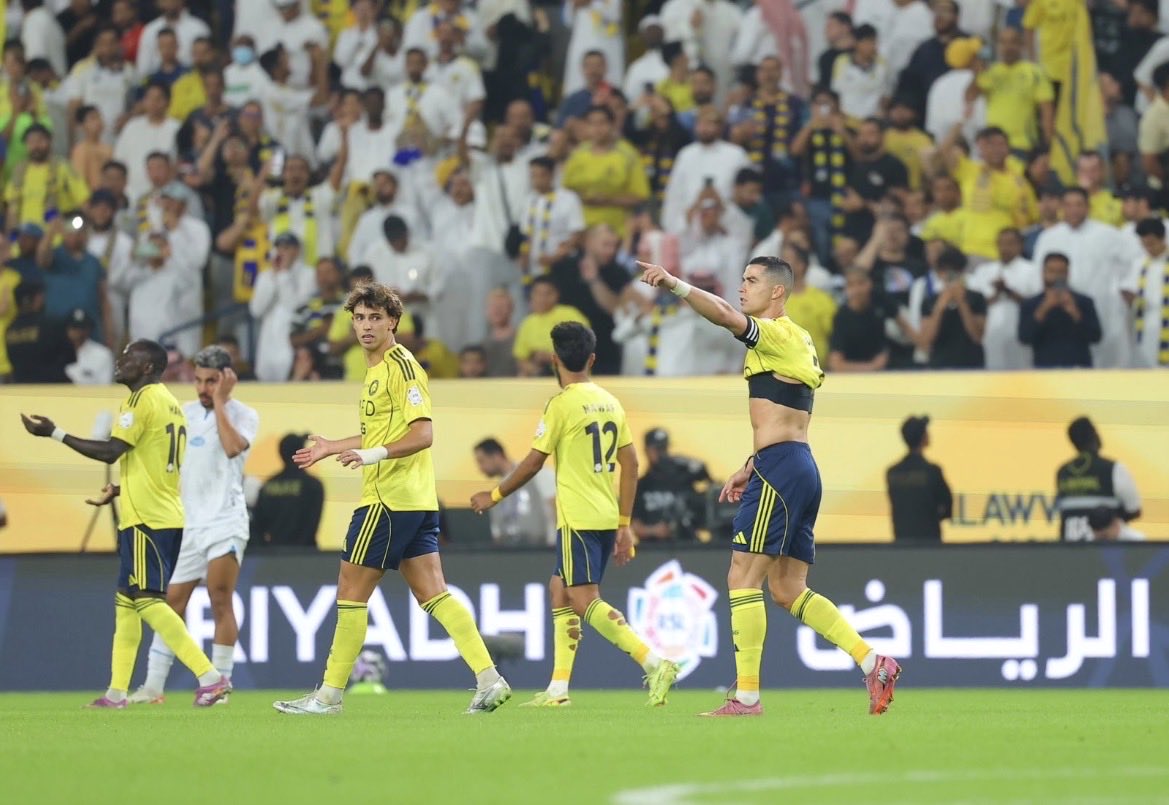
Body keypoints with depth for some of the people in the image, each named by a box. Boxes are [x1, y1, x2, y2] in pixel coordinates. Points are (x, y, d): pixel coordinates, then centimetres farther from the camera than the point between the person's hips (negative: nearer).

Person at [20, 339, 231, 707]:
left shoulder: (144, 400, -11)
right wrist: (118, 490, 28)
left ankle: (210, 677, -20)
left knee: (148, 602, -12)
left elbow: (110, 451, -18)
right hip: (168, 517, 10)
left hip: (146, 520, -10)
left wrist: (54, 433, -13)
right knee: (126, 601, 14)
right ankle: (117, 693, 17)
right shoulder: (170, 403, 17)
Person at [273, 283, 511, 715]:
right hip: (417, 501, 10)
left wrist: (374, 454, -30)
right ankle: (489, 679, -4)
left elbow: (422, 434, -19)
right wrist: (330, 448, 38)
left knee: (351, 593, -2)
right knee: (432, 593, 4)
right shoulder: (377, 368, 18)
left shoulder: (401, 365, -12)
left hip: (389, 499, -10)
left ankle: (329, 694, 3)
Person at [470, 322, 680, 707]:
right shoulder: (610, 402, 11)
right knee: (559, 589, 17)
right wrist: (624, 524, 15)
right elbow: (630, 463, 11)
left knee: (584, 600, -10)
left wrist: (494, 497, 9)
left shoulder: (562, 404, -9)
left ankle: (654, 663, -24)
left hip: (578, 517, -8)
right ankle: (558, 687, 15)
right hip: (608, 516, 8)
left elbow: (534, 461, -6)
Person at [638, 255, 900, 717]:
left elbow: (725, 316, -28)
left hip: (780, 470, -10)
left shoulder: (778, 335, -8)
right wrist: (750, 470, 26)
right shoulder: (796, 342, 23)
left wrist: (674, 285, -34)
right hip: (798, 468, 10)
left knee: (743, 579, -8)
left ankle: (746, 696, -9)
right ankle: (874, 664, 5)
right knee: (788, 590, 11)